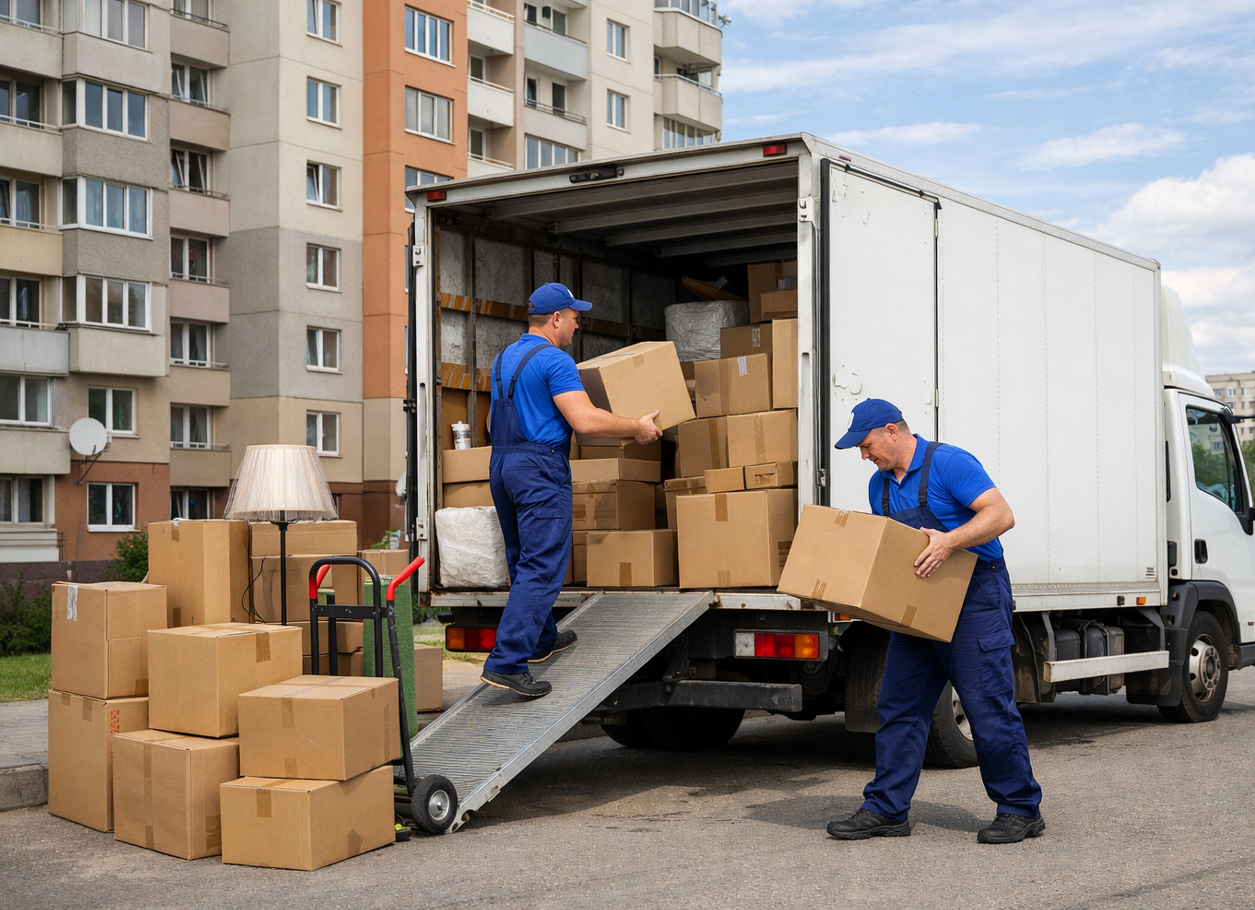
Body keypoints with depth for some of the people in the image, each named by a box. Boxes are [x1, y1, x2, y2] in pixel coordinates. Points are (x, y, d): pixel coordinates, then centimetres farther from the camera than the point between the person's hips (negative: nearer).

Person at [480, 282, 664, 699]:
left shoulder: (503, 359, 16)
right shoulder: (554, 360, -12)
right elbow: (586, 420, -21)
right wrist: (637, 428, -9)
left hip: (500, 464, 9)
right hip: (541, 468, -9)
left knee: (523, 561, 19)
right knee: (543, 568, -9)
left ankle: (541, 639, 33)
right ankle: (506, 662, -16)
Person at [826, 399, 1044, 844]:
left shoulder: (949, 464, -13)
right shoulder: (880, 485, 11)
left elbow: (1001, 515, -20)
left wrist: (950, 541, -32)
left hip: (975, 598, -8)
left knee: (989, 706, -5)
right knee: (899, 705, 5)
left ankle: (1020, 810, 7)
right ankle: (886, 810, 10)